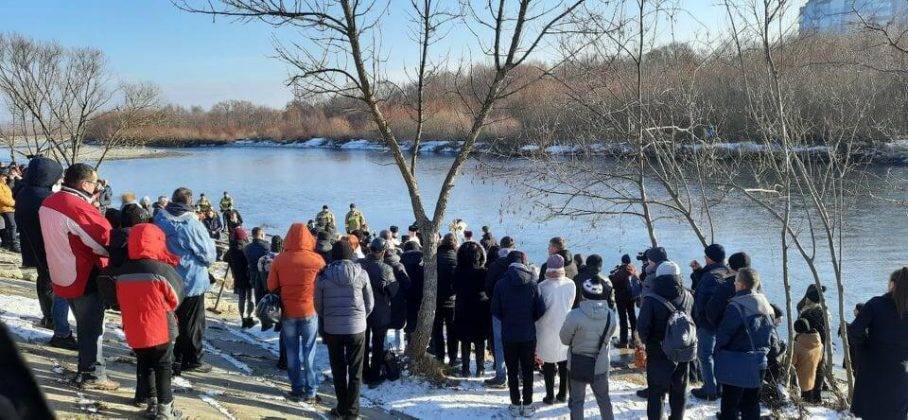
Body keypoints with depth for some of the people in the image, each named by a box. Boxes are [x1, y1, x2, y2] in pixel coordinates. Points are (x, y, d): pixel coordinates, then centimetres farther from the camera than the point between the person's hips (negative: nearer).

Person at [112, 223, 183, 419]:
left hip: (134, 331, 4)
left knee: (144, 365, 19)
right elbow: (176, 298, -4)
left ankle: (151, 400, 26)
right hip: (160, 329, -4)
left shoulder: (121, 272, -1)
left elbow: (121, 302, 10)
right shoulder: (163, 270, -16)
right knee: (163, 367, 7)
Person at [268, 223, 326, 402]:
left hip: (288, 312, 1)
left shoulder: (279, 260, -10)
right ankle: (310, 390, 12)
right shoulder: (317, 260, -13)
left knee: (292, 352, 13)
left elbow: (272, 286, -2)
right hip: (309, 311, -1)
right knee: (309, 352, 8)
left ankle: (297, 389, 18)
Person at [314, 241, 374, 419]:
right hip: (357, 328, 0)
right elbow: (369, 304, 3)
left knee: (338, 370, 14)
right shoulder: (361, 273, -4)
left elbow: (318, 305, 4)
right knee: (355, 371, 9)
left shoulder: (323, 275, -4)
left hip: (332, 329, 1)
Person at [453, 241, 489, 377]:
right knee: (480, 341, 10)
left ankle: (465, 368, 11)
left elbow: (454, 289, 0)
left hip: (463, 310, 1)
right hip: (481, 309, 0)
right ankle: (480, 369, 13)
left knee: (465, 341, 10)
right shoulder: (483, 272, -13)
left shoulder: (458, 272, -10)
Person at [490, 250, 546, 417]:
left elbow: (495, 311, -5)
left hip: (508, 334, 0)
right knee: (528, 371, 11)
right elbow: (541, 310, -7)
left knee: (512, 371, 11)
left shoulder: (501, 284, -10)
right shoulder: (532, 284, -10)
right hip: (528, 334, 0)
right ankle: (527, 406, 16)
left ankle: (515, 405, 16)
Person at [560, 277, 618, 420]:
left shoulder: (574, 315, -27)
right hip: (601, 365, 3)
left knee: (577, 401, 13)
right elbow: (609, 337, 1)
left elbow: (564, 339, -13)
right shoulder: (610, 315, -14)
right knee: (604, 398, 23)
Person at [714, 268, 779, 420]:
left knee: (730, 404, 1)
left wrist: (718, 349, 3)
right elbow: (772, 333, 12)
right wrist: (773, 349, 24)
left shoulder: (736, 306, -19)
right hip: (759, 364, 7)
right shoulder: (766, 305, 4)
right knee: (751, 403, 17)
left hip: (736, 365, -7)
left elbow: (723, 334, -15)